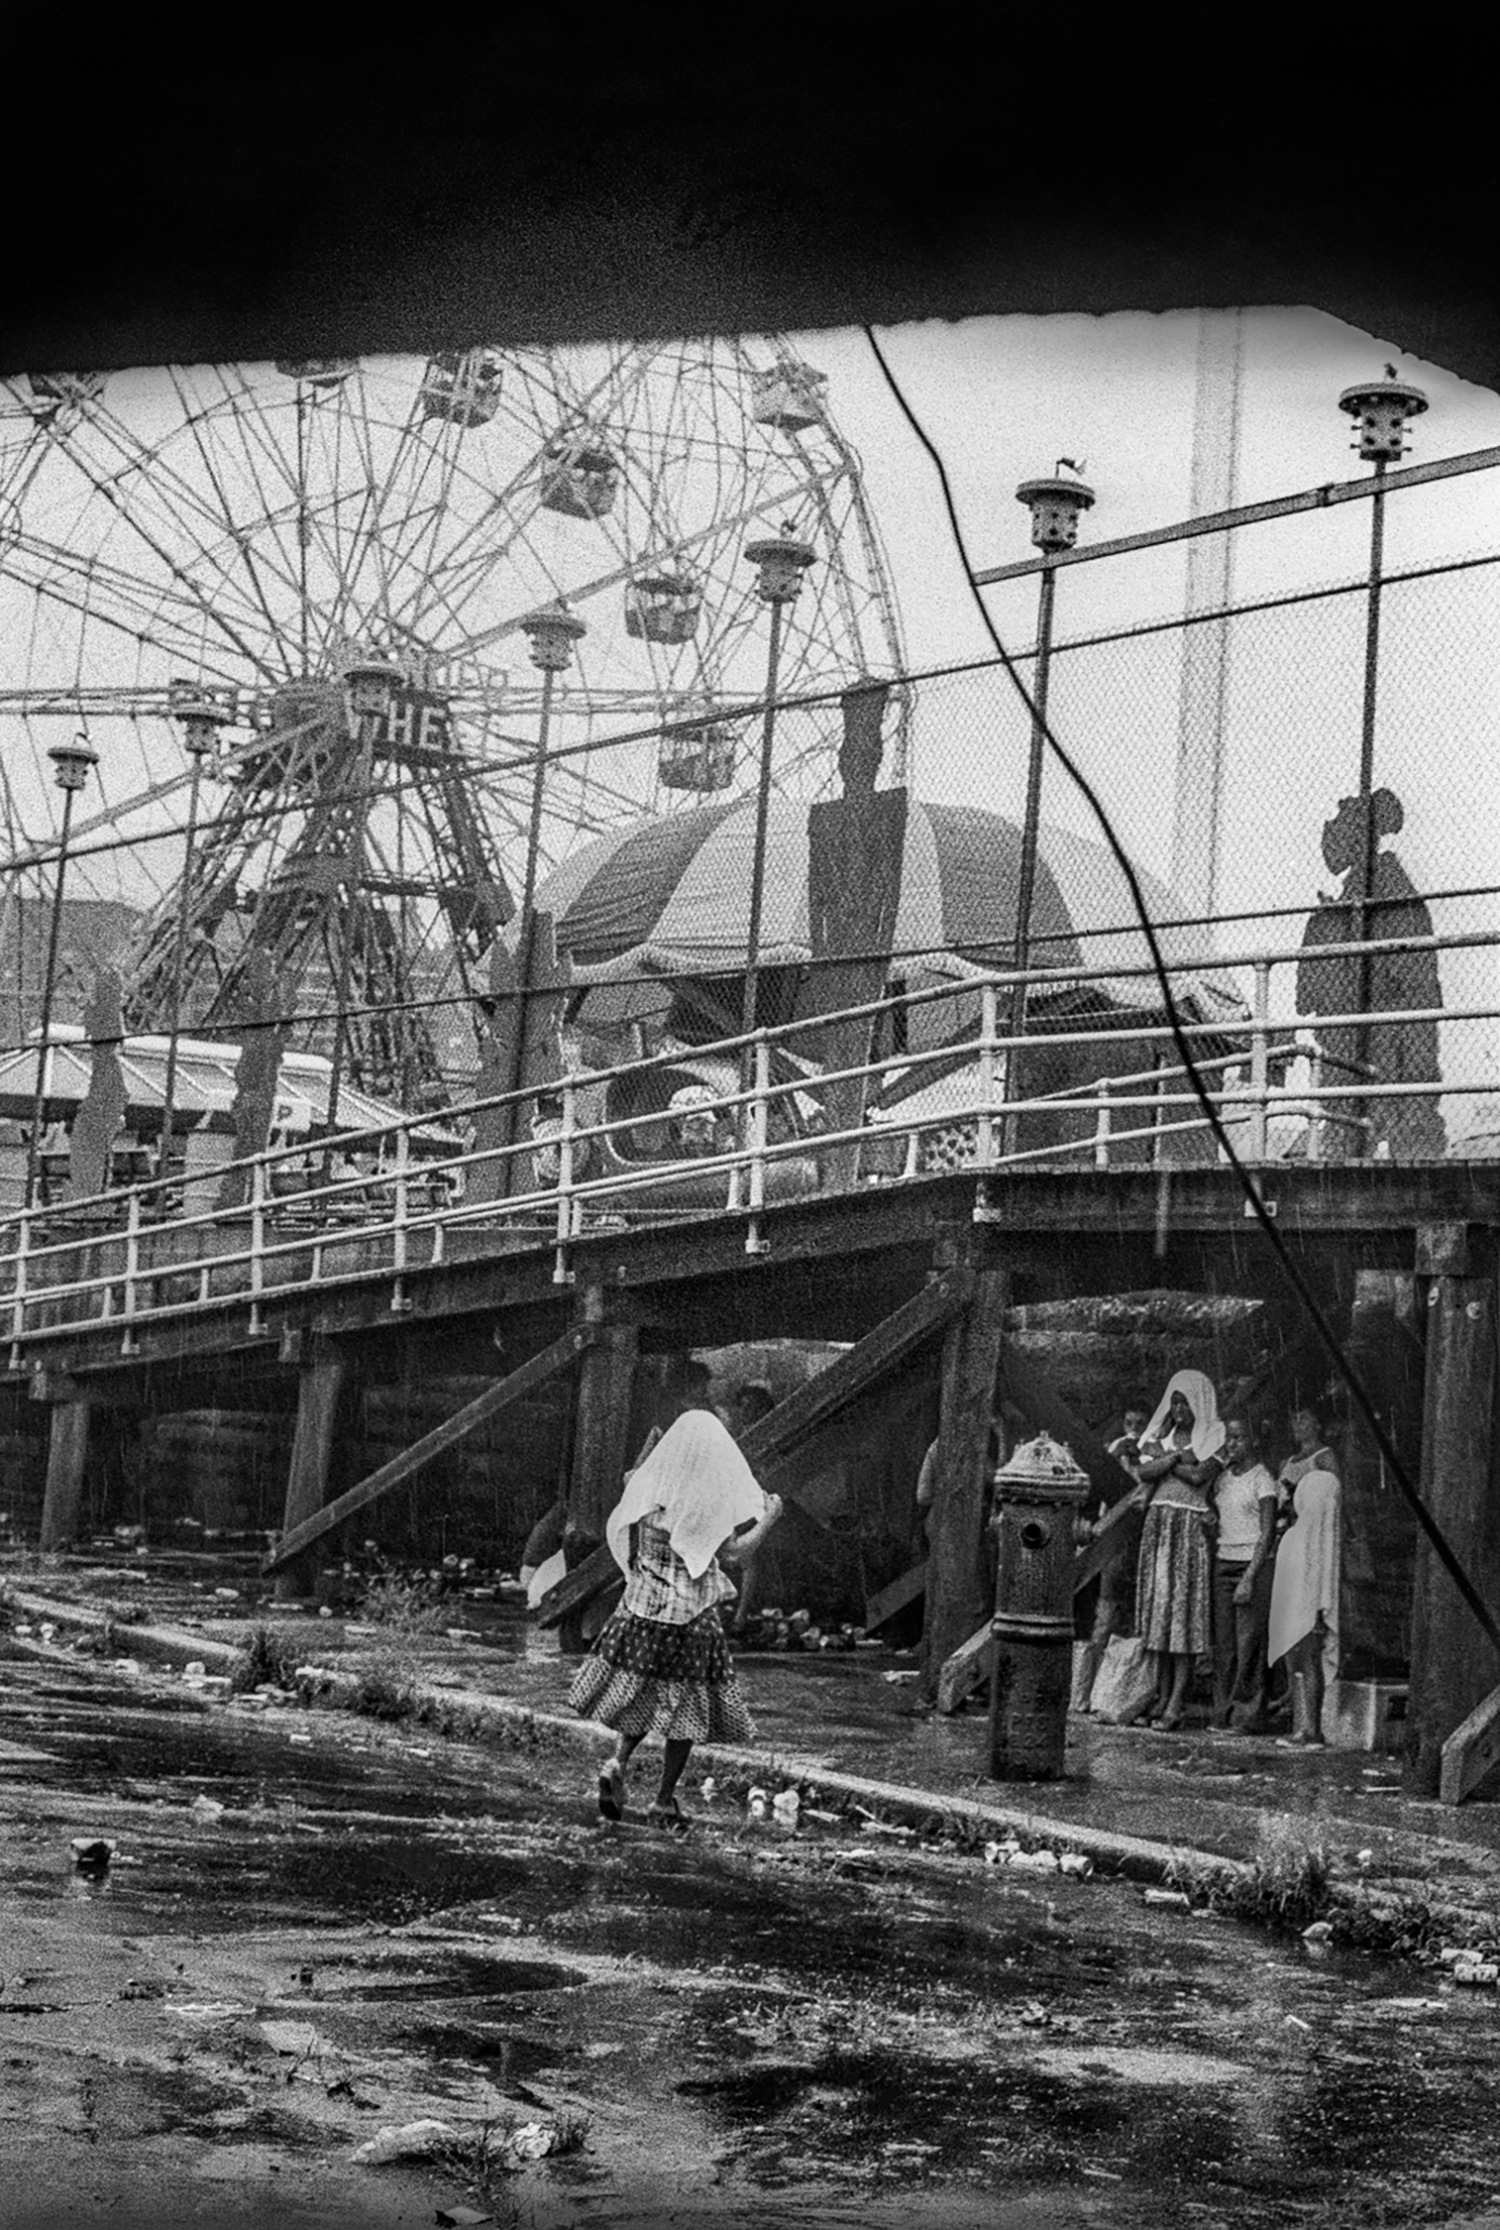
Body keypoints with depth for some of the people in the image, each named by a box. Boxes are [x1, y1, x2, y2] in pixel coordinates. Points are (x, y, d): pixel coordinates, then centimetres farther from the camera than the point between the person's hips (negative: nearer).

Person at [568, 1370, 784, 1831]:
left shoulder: (648, 1484, 1)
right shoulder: (715, 1496, -11)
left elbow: (619, 1532, 13)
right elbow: (738, 1548, -12)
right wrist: (769, 1517, 3)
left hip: (644, 1602, 4)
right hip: (692, 1611, -4)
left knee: (644, 1690, 19)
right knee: (685, 1705, 5)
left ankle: (617, 1765, -2)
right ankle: (665, 1802, 7)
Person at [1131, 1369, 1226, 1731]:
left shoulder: (1214, 1437, 0)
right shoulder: (1162, 1434, 15)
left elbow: (1199, 1476, -14)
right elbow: (1145, 1473, 1)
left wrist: (1163, 1457, -4)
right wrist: (1178, 1456, -9)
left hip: (1191, 1527, -5)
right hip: (1157, 1524, 5)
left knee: (1184, 1608, -8)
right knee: (1158, 1603, 4)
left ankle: (1177, 1703, -9)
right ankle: (1162, 1694, 9)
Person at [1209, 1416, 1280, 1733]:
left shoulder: (1262, 1480, -6)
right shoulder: (1223, 1478, 14)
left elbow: (1267, 1534, -11)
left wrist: (1250, 1579, -17)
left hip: (1254, 1564, -6)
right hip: (1223, 1562, 6)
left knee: (1249, 1642, -7)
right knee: (1223, 1642, 3)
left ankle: (1248, 1716, -4)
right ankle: (1224, 1713, 7)